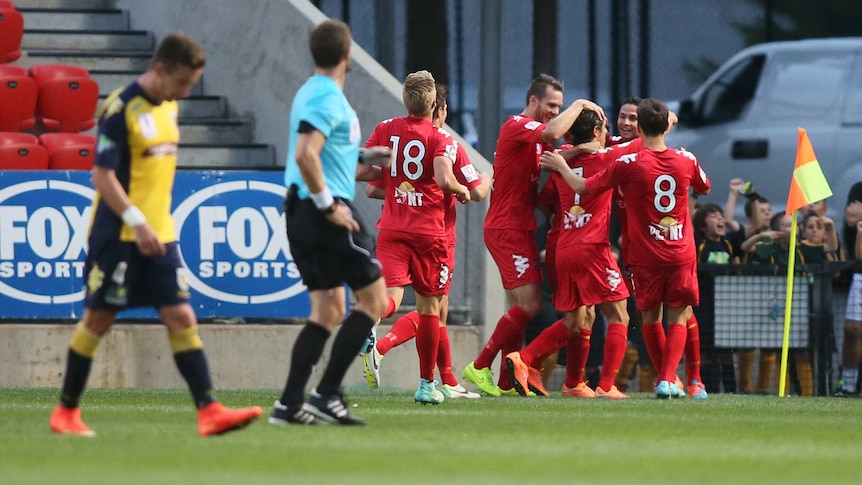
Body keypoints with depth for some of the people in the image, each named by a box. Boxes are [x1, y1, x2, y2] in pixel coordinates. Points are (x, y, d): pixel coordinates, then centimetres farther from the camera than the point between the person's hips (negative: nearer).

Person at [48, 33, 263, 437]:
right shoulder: (120, 109, -14)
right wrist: (138, 223, -24)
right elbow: (102, 176, -18)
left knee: (181, 317, -2)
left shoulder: (168, 106, 10)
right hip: (117, 235, -7)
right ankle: (66, 411, 13)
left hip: (159, 235, 7)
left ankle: (209, 411, -8)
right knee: (98, 319, 0)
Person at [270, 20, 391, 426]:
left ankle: (289, 404, 5)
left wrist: (360, 161, 23)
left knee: (328, 310, 11)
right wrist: (329, 205, -20)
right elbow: (305, 155, -27)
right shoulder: (329, 98, -15)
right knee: (373, 299, -3)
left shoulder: (312, 93, 16)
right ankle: (326, 394, -7)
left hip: (302, 211, 10)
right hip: (326, 214, -10)